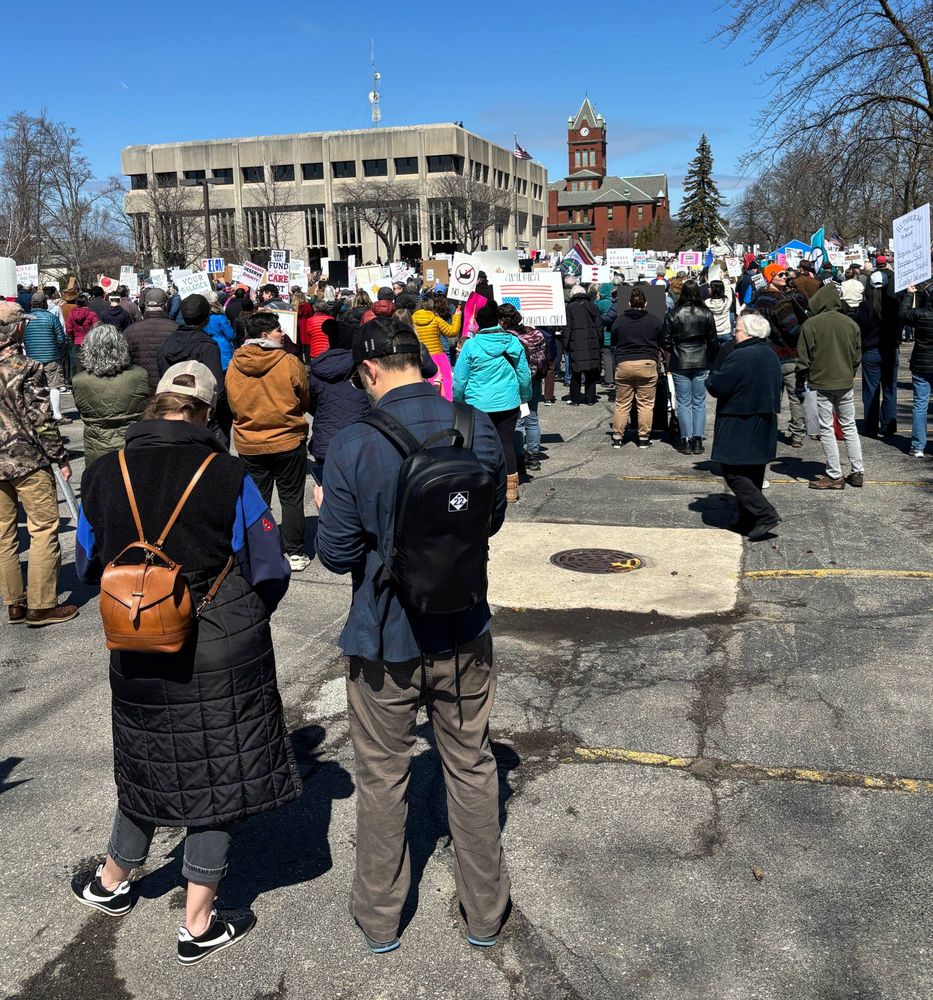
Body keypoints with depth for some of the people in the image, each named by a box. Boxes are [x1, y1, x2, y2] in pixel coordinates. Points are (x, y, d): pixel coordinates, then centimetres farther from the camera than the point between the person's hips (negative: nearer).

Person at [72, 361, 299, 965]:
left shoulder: (104, 475, -6)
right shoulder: (229, 476, -15)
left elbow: (89, 567, 7)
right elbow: (270, 574, -9)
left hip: (138, 655, 4)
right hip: (225, 655, -3)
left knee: (149, 765, 24)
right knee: (218, 774, 11)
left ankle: (112, 883, 46)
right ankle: (199, 927, 23)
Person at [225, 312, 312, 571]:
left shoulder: (234, 365, -5)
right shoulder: (289, 363, -15)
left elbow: (232, 403, 8)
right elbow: (306, 402, -1)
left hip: (248, 445, 3)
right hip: (287, 442, -3)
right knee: (291, 499, 9)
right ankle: (295, 554, 12)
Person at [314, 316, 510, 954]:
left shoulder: (354, 445, -20)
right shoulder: (478, 429, -10)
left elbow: (338, 554, -14)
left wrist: (327, 511, 6)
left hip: (385, 642, -3)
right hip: (464, 633, 3)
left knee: (383, 779, 16)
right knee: (472, 769, 19)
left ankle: (380, 919, 35)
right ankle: (485, 912, 34)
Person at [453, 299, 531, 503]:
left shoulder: (471, 345, -8)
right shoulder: (513, 341, 1)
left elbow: (460, 379, -3)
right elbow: (524, 374, 8)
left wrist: (459, 400, 12)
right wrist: (525, 396, 23)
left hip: (479, 404, -3)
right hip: (508, 402, 3)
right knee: (507, 441, 9)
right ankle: (511, 488, 12)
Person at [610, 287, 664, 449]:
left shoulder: (619, 321, 4)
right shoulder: (654, 321, 2)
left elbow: (613, 344, 14)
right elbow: (661, 344, 14)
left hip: (623, 364, 1)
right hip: (647, 364, -1)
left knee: (622, 404, 8)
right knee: (646, 404, 5)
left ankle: (617, 437, 10)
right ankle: (644, 438, 7)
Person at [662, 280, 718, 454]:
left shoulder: (673, 315, -7)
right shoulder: (706, 314, -3)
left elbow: (665, 340, -3)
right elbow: (713, 340, 2)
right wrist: (714, 359, 15)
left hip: (680, 364, -1)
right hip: (701, 362, 1)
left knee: (683, 402, 4)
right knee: (699, 402, 7)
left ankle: (686, 440, 4)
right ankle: (698, 440, 6)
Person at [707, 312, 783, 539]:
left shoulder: (739, 357, -19)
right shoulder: (772, 356, 10)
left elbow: (715, 386, -15)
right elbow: (778, 386, 21)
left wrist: (717, 366, 3)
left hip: (739, 428, -9)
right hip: (765, 426, 9)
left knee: (734, 473, -4)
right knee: (754, 475, 14)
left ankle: (765, 515, -11)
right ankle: (748, 520, 20)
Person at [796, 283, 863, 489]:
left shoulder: (811, 324, -10)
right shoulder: (851, 324, 3)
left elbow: (804, 358, -9)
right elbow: (857, 356, 10)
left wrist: (802, 379, 4)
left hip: (821, 383, -4)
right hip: (846, 383, 4)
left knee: (826, 429, 2)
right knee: (849, 426, 14)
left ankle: (834, 476, 5)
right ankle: (858, 472, 17)